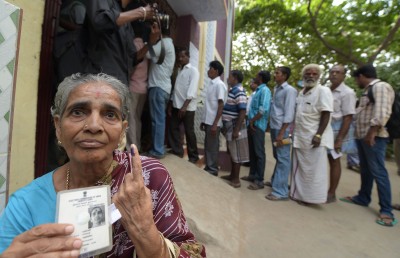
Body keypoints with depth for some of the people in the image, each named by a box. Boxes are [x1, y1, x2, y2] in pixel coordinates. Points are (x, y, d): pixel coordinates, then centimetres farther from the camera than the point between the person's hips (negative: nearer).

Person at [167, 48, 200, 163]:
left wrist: (185, 106, -23)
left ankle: (193, 156, 14)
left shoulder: (193, 70, -3)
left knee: (189, 131, 0)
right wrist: (170, 104, 11)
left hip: (188, 106, -7)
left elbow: (192, 89, -14)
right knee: (173, 128, 5)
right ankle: (177, 152, 19)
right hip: (176, 105, 7)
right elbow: (175, 88, 16)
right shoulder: (179, 70, 18)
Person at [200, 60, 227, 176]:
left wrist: (215, 124, -19)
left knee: (212, 147, 1)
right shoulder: (211, 84, 15)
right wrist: (203, 121, 17)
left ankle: (213, 170, 13)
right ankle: (208, 168, 25)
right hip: (207, 121, 8)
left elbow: (221, 105, -15)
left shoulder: (219, 85, -10)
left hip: (214, 122, -8)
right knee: (207, 146, 14)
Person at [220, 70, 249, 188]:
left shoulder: (239, 91, -16)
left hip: (235, 127, -9)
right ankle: (232, 175, 30)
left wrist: (236, 130, -24)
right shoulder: (233, 90, 13)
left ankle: (236, 180, 12)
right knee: (232, 153, 17)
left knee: (236, 154, 1)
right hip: (230, 127, 9)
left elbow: (243, 112, -22)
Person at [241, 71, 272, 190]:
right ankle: (253, 174, 26)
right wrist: (250, 121, 12)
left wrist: (252, 121, -16)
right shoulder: (257, 90, 18)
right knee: (252, 152, 14)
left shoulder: (265, 90, -10)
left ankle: (259, 180, 4)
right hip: (252, 125, 9)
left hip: (258, 126, -9)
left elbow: (263, 109, -21)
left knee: (259, 153, -4)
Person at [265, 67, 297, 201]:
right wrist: (273, 128, 13)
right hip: (274, 127, 8)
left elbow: (289, 114, -15)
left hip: (282, 129, -8)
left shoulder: (289, 90, -9)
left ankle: (280, 191, 2)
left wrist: (281, 133, -19)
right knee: (277, 157, 18)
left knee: (283, 159, -3)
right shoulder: (276, 89, 14)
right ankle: (275, 181, 33)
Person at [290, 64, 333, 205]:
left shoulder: (323, 91, -8)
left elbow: (326, 115, -14)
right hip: (300, 137, 8)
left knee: (314, 170, 2)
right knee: (299, 168, 15)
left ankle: (311, 197, 14)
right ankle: (299, 194, 28)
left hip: (314, 138, -8)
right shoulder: (301, 93, 15)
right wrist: (294, 132, 15)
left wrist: (319, 135, -21)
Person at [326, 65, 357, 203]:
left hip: (336, 130, -6)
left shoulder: (347, 93, -9)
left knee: (334, 161, 3)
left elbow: (348, 118, -14)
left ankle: (331, 194, 15)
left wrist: (339, 139, -18)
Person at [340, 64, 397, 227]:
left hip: (373, 137, -10)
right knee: (365, 170, 16)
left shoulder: (380, 87, -10)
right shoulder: (368, 90, 19)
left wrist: (371, 133, -24)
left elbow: (382, 112, -21)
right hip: (362, 136, 10)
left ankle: (386, 211, 2)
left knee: (378, 172, -6)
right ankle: (363, 198, 28)